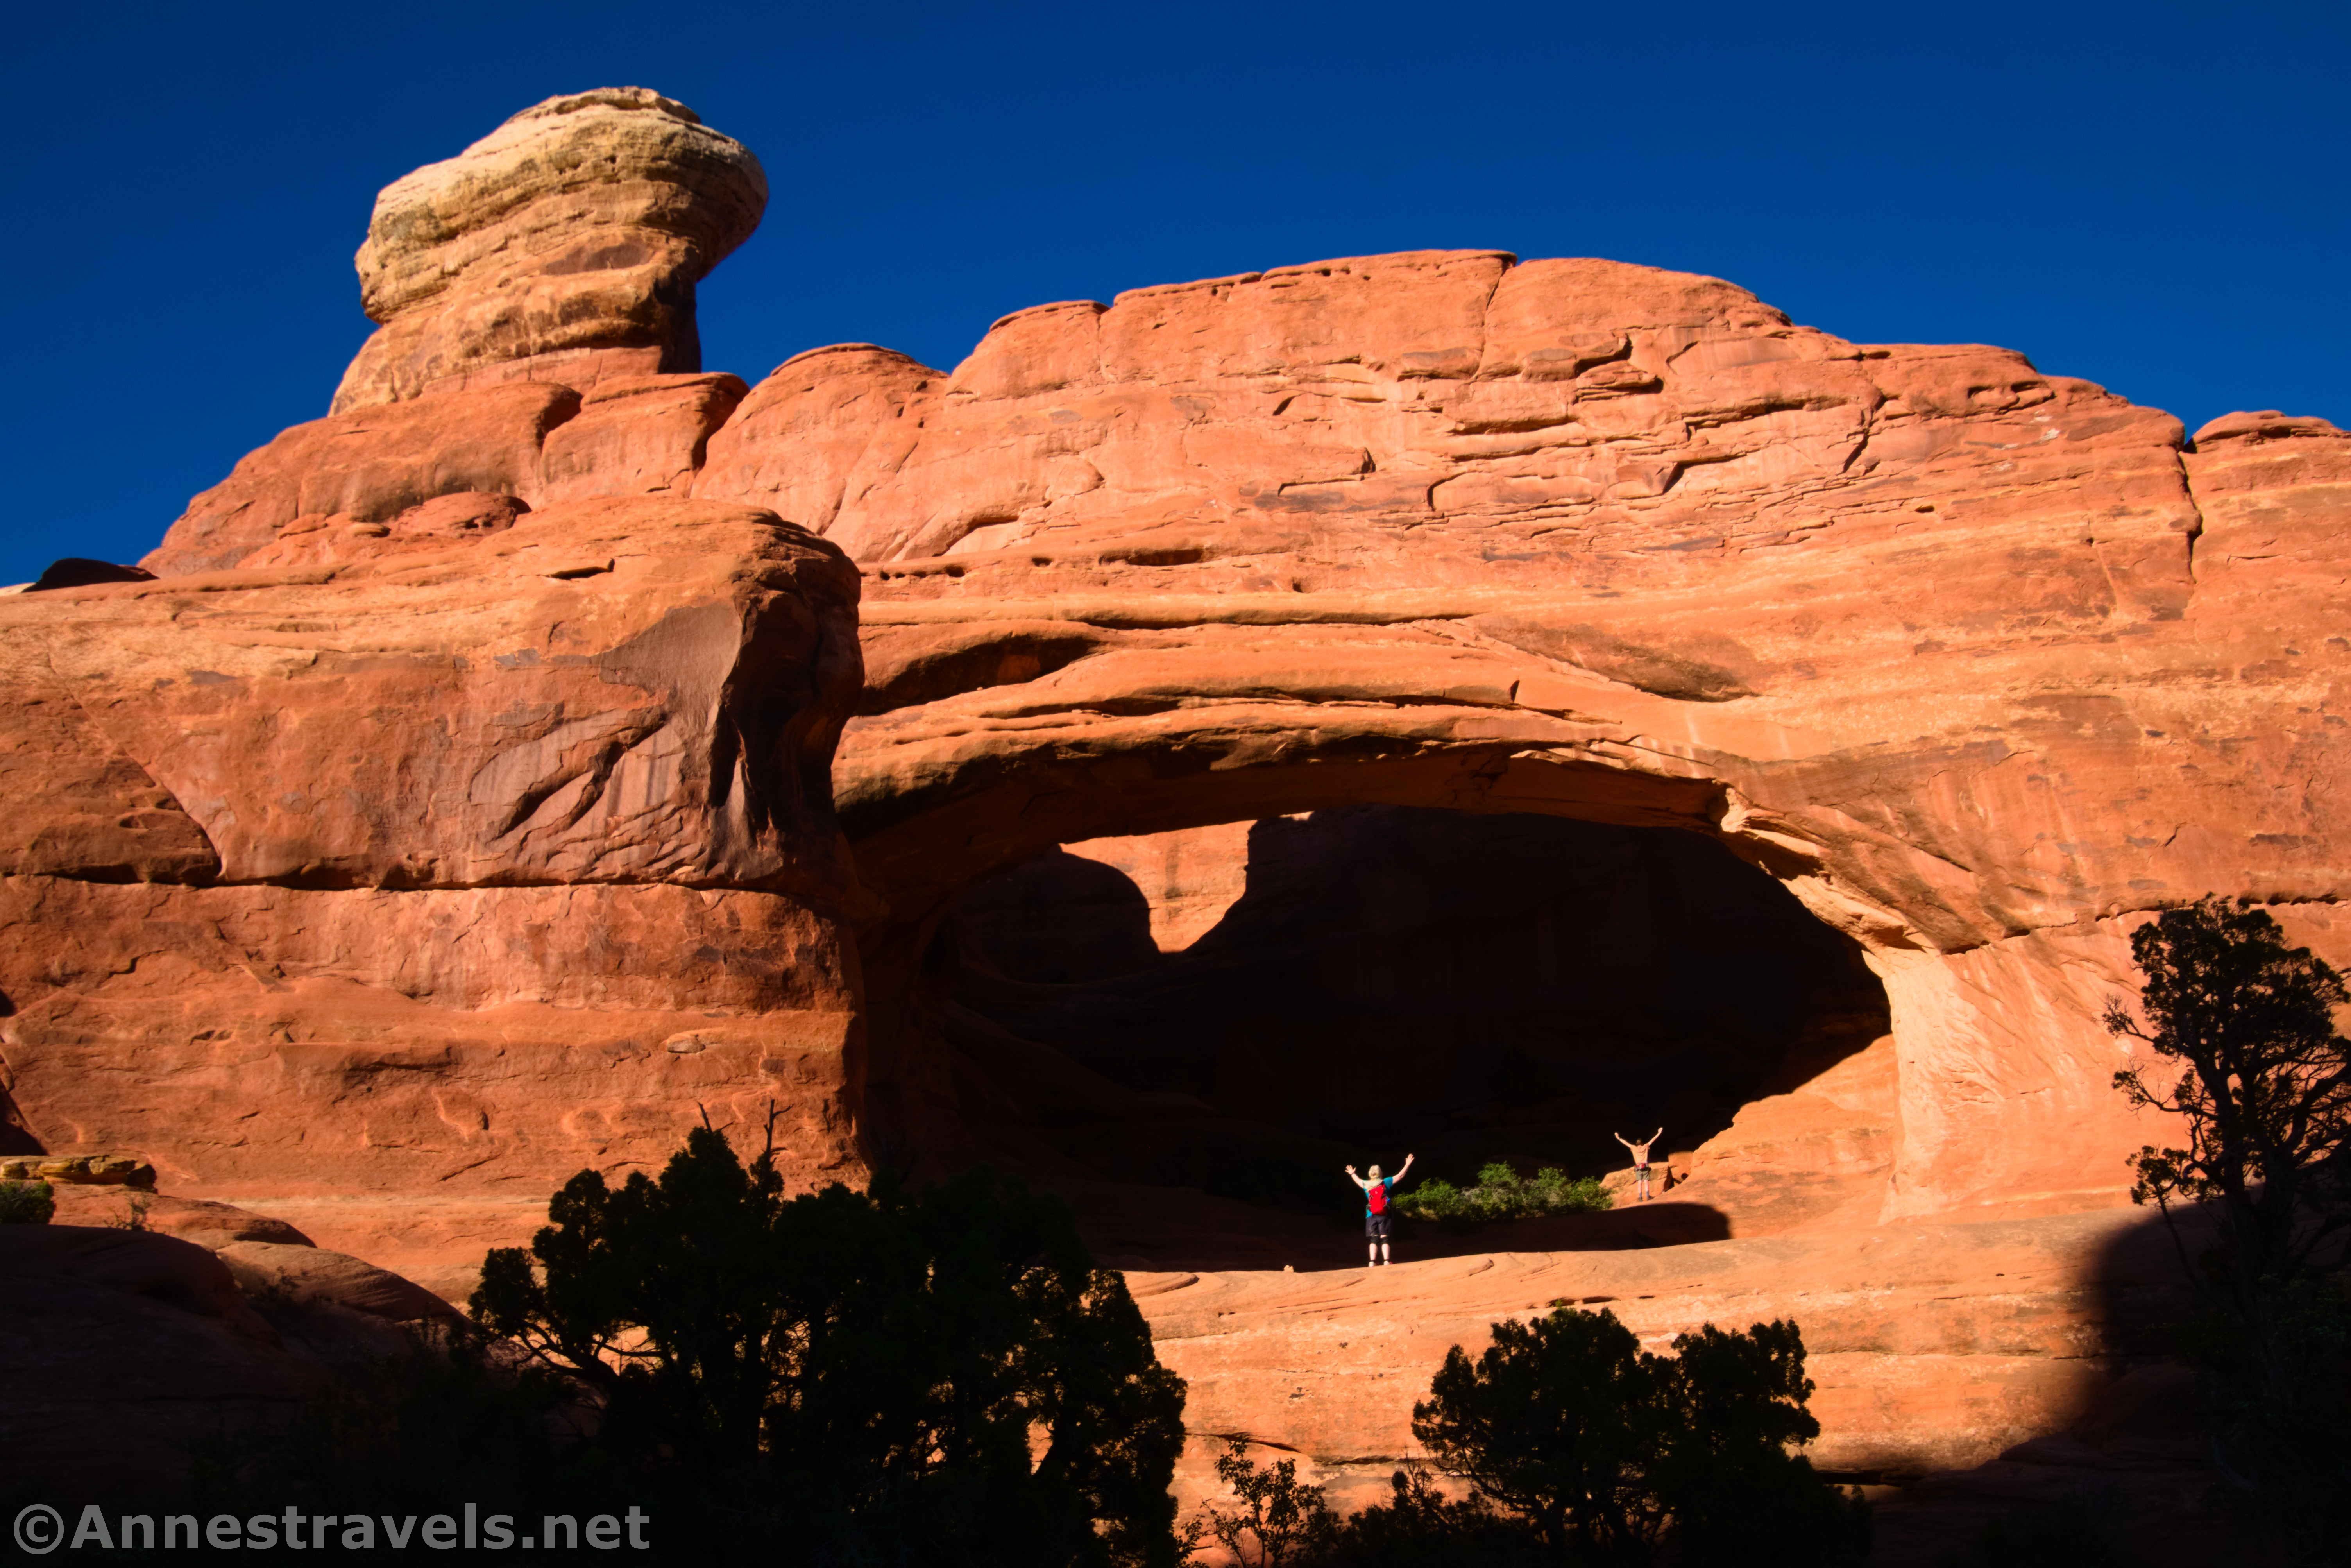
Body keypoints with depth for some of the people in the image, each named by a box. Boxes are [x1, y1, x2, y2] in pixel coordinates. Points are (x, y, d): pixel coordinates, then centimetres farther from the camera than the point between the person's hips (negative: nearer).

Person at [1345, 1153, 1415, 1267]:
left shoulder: (1366, 1185, 8)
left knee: (1373, 1239, 2)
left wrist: (1352, 1174, 51)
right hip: (1384, 1215, -2)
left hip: (1371, 1216, 2)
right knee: (1384, 1238, -1)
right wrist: (1407, 1165, 17)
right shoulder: (1385, 1182, 1)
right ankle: (1387, 1261, -11)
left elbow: (1358, 1180, 30)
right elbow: (1400, 1176, 7)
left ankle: (1372, 1262, -9)